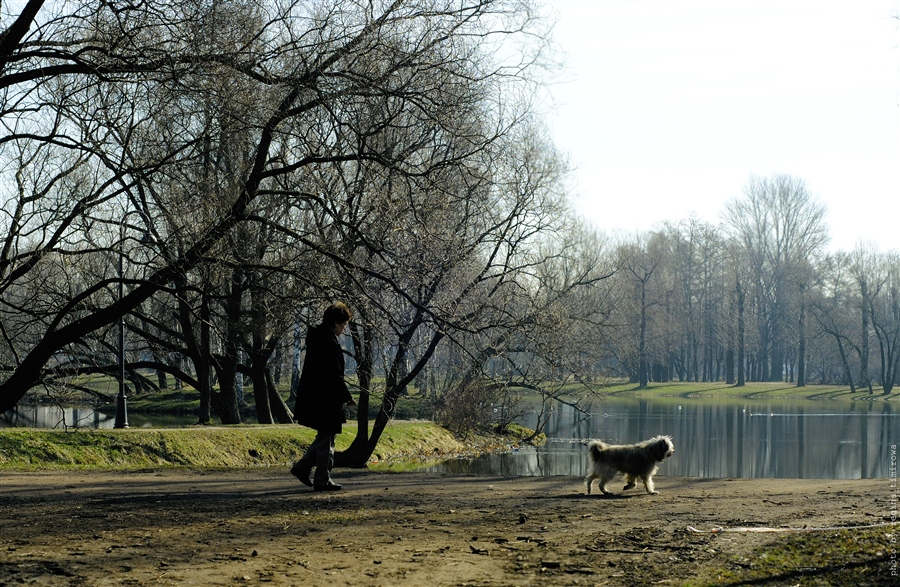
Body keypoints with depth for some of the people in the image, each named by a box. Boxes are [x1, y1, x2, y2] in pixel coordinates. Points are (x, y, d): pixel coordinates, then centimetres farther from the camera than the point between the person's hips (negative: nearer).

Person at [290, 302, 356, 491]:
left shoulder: (316, 337, 13)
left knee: (325, 437, 19)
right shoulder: (329, 342, -18)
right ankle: (322, 481, 5)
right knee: (326, 438, -1)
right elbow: (335, 376, -20)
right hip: (324, 399, -10)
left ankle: (302, 467, 16)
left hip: (312, 396, 10)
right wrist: (347, 397, -10)